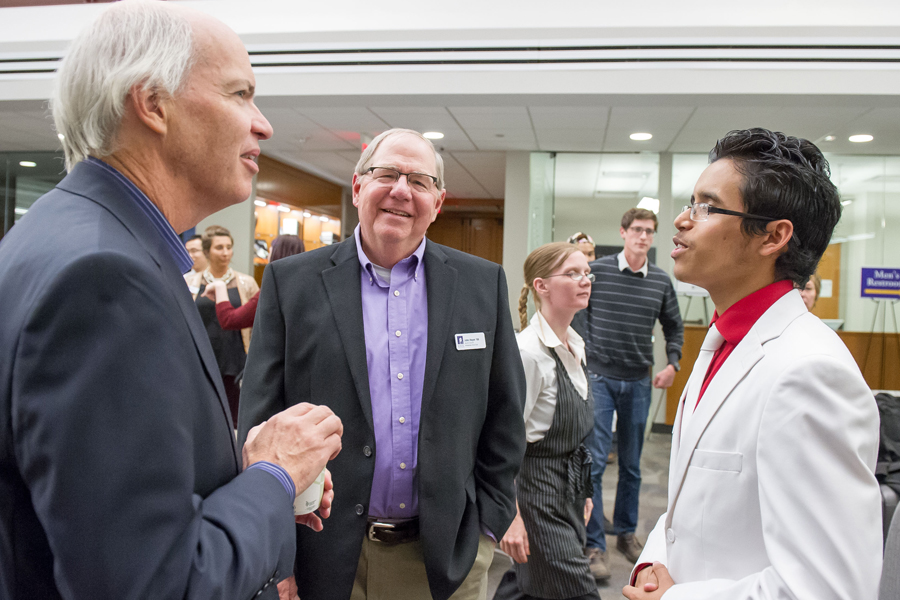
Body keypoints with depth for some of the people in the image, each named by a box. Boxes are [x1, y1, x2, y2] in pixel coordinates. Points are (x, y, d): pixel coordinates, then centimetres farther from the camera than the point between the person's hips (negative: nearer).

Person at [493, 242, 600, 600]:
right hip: (538, 491, -8)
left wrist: (583, 492, 19)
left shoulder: (576, 346, 7)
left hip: (569, 488, 9)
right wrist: (511, 516, -20)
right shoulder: (527, 350, -20)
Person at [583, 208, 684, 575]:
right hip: (599, 377, -3)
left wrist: (672, 364, 5)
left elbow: (674, 327, 18)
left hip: (638, 382, 4)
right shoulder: (597, 270, -5)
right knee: (594, 461, -5)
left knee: (631, 464, 13)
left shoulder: (661, 281, 5)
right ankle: (594, 544, 5)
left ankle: (626, 533, 29)